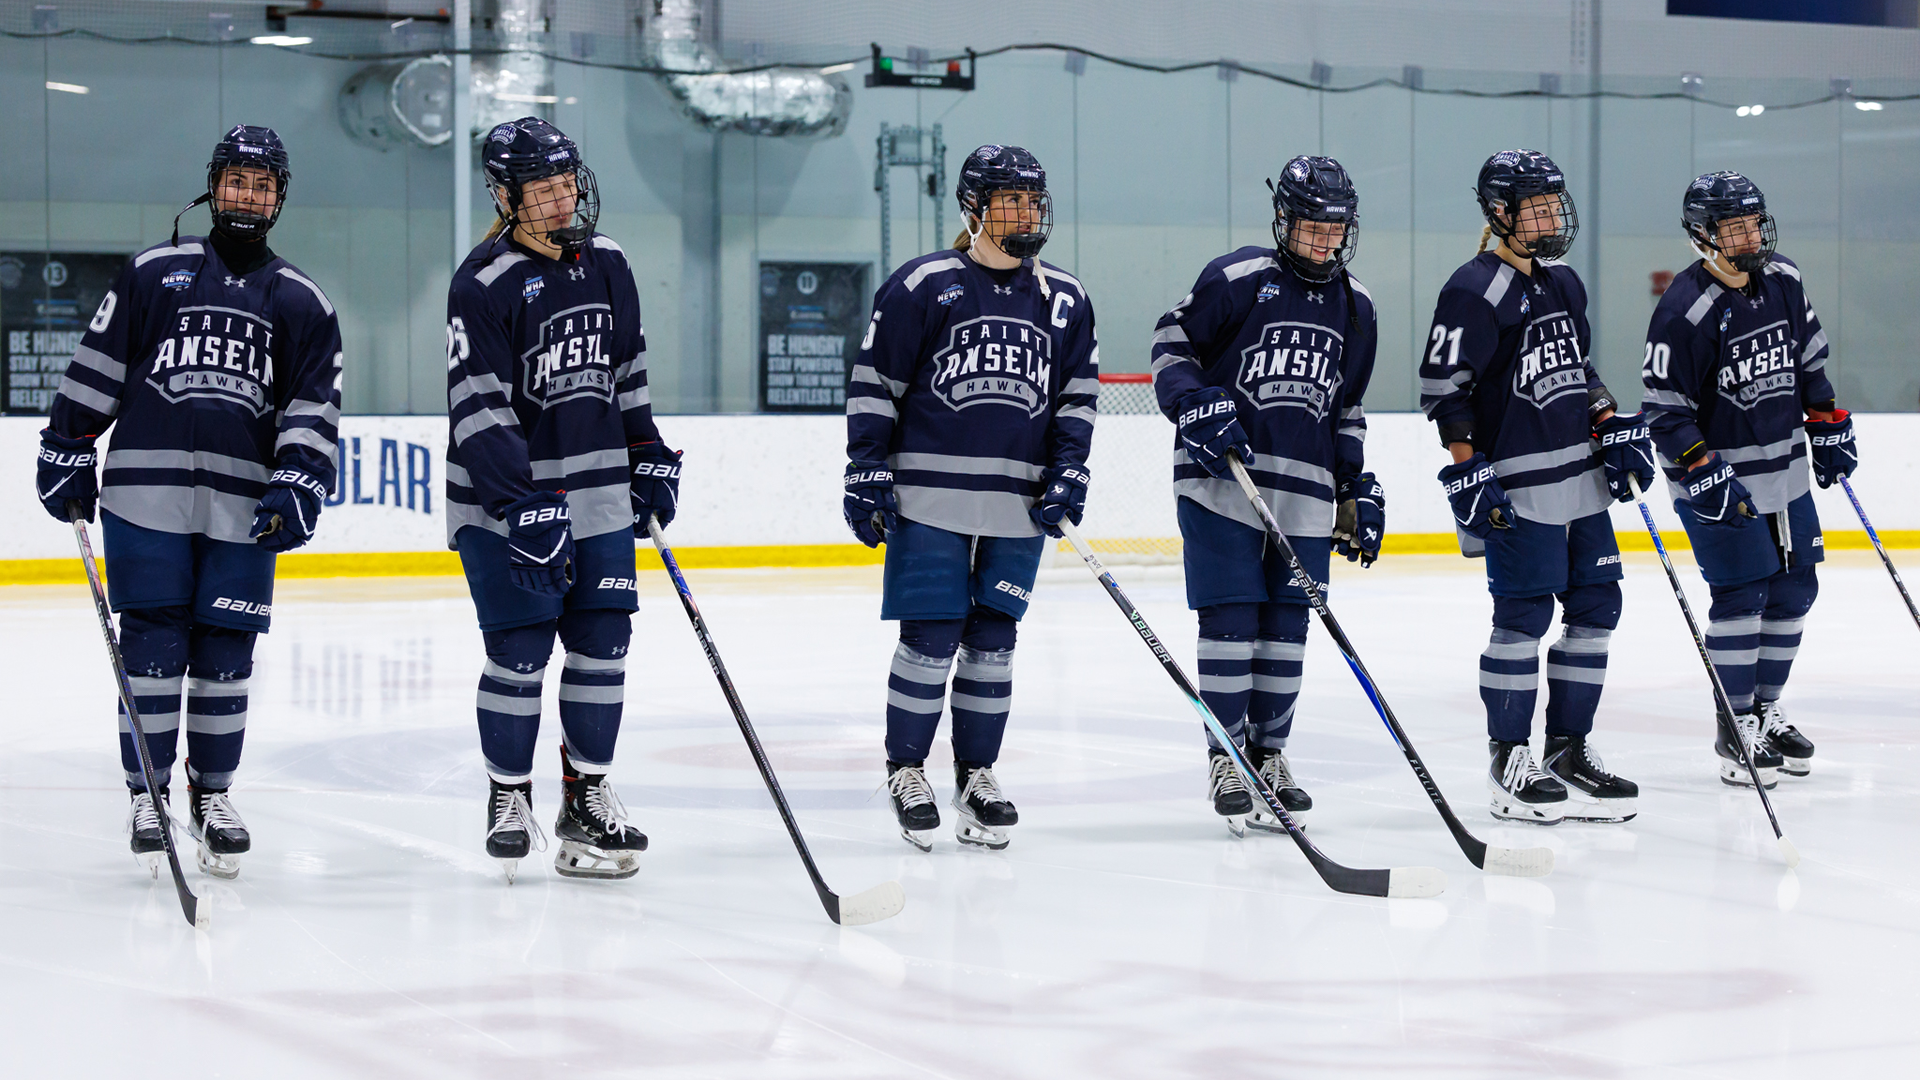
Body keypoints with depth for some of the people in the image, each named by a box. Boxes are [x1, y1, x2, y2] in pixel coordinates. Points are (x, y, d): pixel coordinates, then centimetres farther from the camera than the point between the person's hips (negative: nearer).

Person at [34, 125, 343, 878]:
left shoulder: (301, 302, 10)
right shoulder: (153, 274, 7)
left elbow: (315, 408, 6)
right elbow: (95, 371, 8)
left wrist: (298, 486, -6)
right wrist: (67, 455, 5)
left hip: (244, 507, 1)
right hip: (148, 494, -1)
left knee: (226, 655, 3)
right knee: (150, 646, -1)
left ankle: (213, 794, 16)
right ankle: (148, 795, 9)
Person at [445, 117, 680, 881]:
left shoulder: (606, 265, 7)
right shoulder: (485, 283, -13)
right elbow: (478, 408, -17)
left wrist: (652, 458, 16)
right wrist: (525, 504, -23)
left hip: (600, 494, 6)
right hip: (505, 498, -6)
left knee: (603, 641, 3)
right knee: (520, 651, -5)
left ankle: (587, 794, 13)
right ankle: (508, 796, 11)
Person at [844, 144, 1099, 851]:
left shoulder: (1064, 300, 10)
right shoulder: (923, 285, -2)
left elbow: (1079, 393, 15)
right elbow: (874, 381, 0)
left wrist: (1068, 472, 4)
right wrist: (867, 468, -5)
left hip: (1019, 502, 4)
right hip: (930, 493, -4)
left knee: (992, 641, 7)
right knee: (930, 637, -4)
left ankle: (976, 774, 17)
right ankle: (905, 771, 10)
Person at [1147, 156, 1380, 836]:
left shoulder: (1354, 307, 12)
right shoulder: (1236, 281, -6)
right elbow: (1172, 345, -1)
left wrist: (1359, 488, 15)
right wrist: (1197, 404, -16)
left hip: (1305, 495, 5)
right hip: (1223, 476, -5)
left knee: (1287, 626, 6)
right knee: (1231, 619, -6)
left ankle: (1268, 754, 18)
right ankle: (1225, 760, 4)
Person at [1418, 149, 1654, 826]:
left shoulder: (1563, 284, 16)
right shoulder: (1476, 289, -11)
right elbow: (1443, 386, -13)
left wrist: (1614, 431, 14)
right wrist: (1469, 471, -18)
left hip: (1582, 477, 9)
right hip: (1518, 487, -9)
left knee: (1595, 606, 7)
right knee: (1524, 616, -7)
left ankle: (1568, 750, 16)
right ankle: (1508, 761, 3)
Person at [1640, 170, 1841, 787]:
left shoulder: (1783, 282, 1)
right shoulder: (1685, 312, -20)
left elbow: (1808, 356, 17)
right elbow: (1666, 410, -18)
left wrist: (1827, 423, 14)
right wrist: (1703, 472, -25)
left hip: (1786, 469, 7)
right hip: (1719, 476, -7)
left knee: (1793, 590, 10)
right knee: (1741, 595, -8)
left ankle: (1764, 710, 25)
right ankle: (1735, 730, 3)